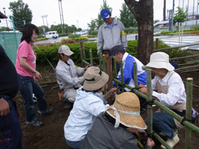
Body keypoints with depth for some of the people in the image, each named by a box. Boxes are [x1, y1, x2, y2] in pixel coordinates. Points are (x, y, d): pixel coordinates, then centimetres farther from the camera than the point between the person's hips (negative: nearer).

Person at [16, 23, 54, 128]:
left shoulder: (29, 45, 11)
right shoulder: (24, 45, -17)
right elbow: (22, 62, -23)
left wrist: (34, 75, 8)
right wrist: (35, 71, -14)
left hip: (29, 77, 9)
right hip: (22, 78, -9)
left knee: (40, 93, 22)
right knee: (29, 101, 4)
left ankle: (43, 110, 44)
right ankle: (31, 121, 25)